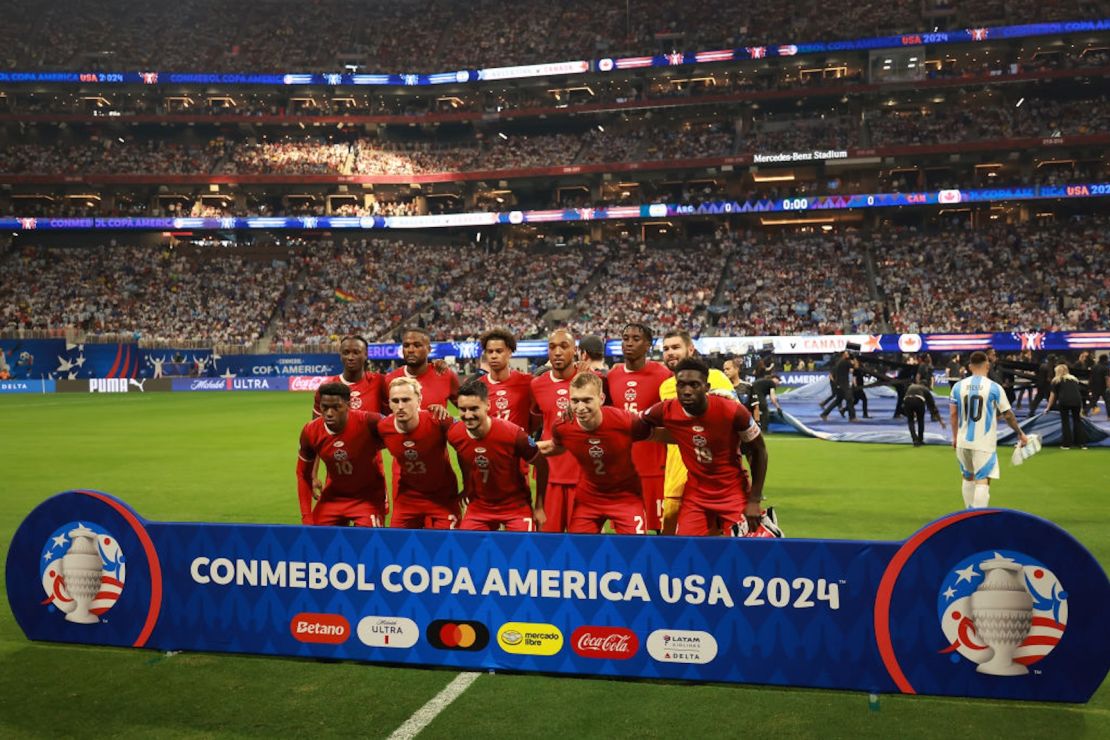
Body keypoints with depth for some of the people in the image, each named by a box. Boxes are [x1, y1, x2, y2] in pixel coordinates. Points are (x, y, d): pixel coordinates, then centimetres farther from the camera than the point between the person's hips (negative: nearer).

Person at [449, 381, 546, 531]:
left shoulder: (512, 433, -24)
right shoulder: (454, 434, -14)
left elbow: (542, 465, -9)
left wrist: (539, 506, -5)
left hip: (516, 506, -3)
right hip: (478, 507, 3)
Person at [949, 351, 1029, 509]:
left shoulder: (958, 386, 1)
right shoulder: (994, 388, -8)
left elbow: (953, 413, 5)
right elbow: (1008, 415, -2)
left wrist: (955, 436, 17)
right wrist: (1020, 434, 11)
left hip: (963, 441, 4)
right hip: (984, 443, -4)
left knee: (968, 478, 19)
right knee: (982, 481, -4)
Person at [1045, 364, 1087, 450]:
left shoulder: (1056, 380, 19)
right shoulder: (1074, 379, 29)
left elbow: (1053, 395, 19)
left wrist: (1048, 408, 28)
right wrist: (1081, 408, 39)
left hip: (1064, 401, -3)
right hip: (1077, 401, 3)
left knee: (1065, 422, 9)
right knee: (1077, 421, 16)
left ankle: (1066, 444, 11)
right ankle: (1082, 443, 14)